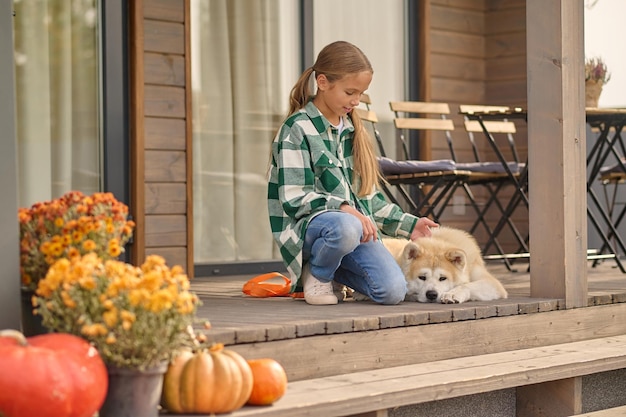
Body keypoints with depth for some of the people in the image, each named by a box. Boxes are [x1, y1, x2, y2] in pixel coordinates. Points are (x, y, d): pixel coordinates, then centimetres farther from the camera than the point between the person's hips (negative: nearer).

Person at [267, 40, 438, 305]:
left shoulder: (352, 129, 16)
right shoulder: (297, 129, -6)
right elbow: (294, 198, -13)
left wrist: (408, 224, 16)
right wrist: (343, 209, -25)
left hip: (359, 223, 6)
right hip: (309, 222, -6)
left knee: (393, 291, -18)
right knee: (345, 227, -41)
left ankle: (334, 273, 13)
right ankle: (316, 275, -7)